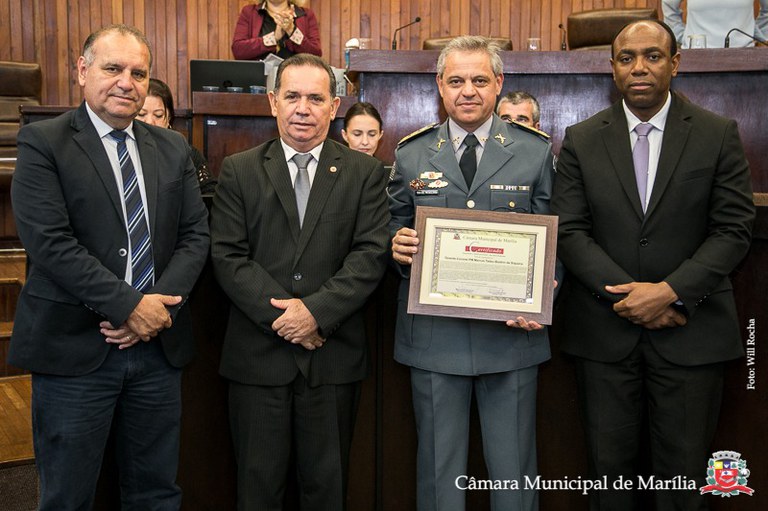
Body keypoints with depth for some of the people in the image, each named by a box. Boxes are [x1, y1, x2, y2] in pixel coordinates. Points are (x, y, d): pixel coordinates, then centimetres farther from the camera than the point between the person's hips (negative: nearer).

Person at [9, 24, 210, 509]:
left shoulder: (173, 148, 10)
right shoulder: (42, 142, -4)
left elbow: (195, 234, 5)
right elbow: (49, 242, -14)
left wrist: (160, 305, -10)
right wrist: (129, 306, -16)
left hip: (159, 344, 4)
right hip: (75, 348, -4)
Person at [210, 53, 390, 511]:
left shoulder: (366, 173, 4)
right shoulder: (238, 171, 4)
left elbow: (371, 255, -5)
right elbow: (228, 255, -3)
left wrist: (317, 311, -16)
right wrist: (281, 316, -14)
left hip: (333, 354, 0)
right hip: (258, 353, 1)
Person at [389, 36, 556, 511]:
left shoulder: (536, 151, 3)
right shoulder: (411, 154, 6)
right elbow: (397, 228, 12)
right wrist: (398, 246, -12)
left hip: (512, 333, -1)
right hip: (432, 334, 1)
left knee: (514, 466, 9)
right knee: (439, 464, 13)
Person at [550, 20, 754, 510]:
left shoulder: (719, 135, 1)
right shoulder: (581, 140, 3)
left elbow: (734, 229, -3)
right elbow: (569, 231, -2)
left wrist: (671, 292, -15)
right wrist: (629, 296, -13)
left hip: (691, 330, 0)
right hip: (605, 330, 1)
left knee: (684, 471, 10)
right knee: (611, 467, 11)